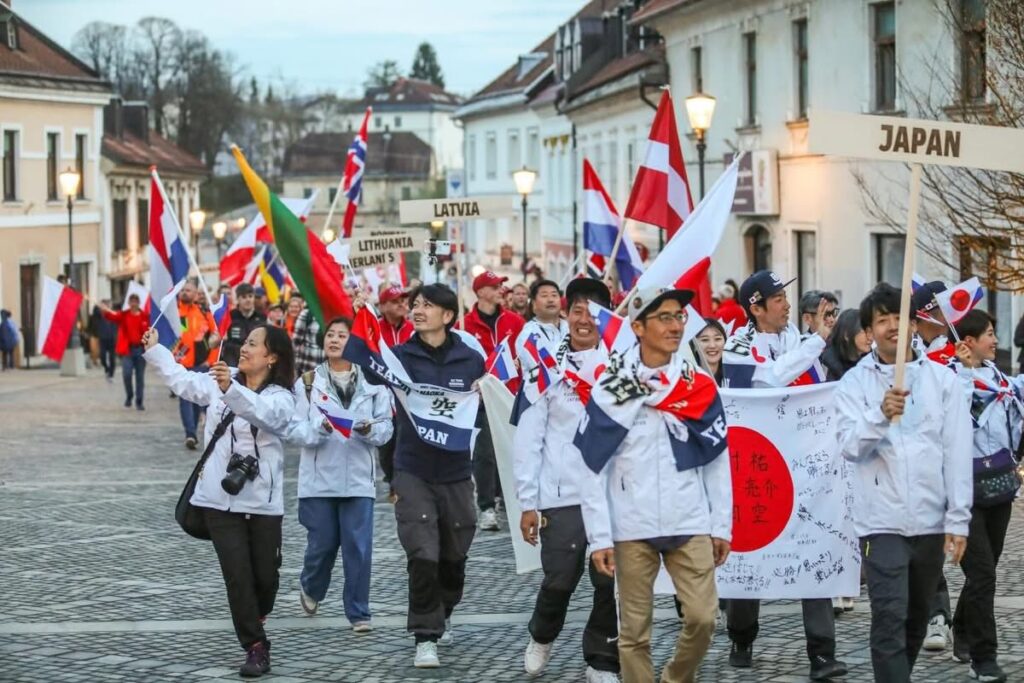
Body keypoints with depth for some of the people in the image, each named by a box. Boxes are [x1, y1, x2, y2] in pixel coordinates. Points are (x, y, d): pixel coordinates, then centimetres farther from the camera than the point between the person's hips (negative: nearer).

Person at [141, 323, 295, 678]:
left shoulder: (281, 398, -8)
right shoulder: (219, 383, 7)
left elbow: (260, 411, -31)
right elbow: (181, 379, 22)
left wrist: (231, 390, -47)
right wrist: (154, 350, 22)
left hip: (263, 503, -2)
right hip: (221, 500, 2)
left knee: (265, 577, 8)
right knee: (238, 577, -4)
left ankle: (253, 624, 38)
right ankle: (256, 648, 1)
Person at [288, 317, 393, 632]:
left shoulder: (372, 383, 3)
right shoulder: (307, 382, 2)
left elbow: (386, 427, 2)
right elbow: (295, 429, -2)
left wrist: (370, 430, -19)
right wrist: (320, 429, -21)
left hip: (359, 478, 0)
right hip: (319, 478, 0)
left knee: (359, 547, -3)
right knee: (322, 544, 7)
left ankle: (359, 613, 7)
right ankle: (310, 589, 38)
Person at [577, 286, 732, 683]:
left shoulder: (700, 387, 6)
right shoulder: (611, 389, -3)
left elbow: (717, 461, 10)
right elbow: (593, 469, -3)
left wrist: (722, 525, 6)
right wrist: (599, 536, -8)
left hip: (691, 525, 2)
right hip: (632, 529, -2)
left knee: (703, 617, -3)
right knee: (634, 629, 3)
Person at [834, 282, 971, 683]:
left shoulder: (942, 380, 5)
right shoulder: (855, 383, 0)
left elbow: (957, 453, 3)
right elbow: (849, 446, -12)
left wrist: (959, 520, -2)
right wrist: (881, 415, -29)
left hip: (931, 520, 3)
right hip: (882, 520, -3)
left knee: (918, 617, 14)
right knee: (889, 618, -11)